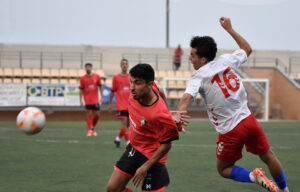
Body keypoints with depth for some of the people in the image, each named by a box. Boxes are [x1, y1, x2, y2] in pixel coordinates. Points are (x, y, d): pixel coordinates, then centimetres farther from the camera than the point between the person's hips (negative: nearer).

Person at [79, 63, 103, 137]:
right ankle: (90, 130, -1)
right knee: (89, 114, -6)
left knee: (97, 115, 1)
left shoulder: (97, 76, 4)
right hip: (87, 100, -1)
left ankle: (93, 128, 23)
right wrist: (81, 100, -2)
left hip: (96, 100, 2)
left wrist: (102, 97, 3)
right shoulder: (82, 78, 1)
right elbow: (81, 90, 4)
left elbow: (100, 87, 9)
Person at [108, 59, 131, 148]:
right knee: (124, 123, -13)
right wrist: (110, 103, 6)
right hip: (121, 104, -3)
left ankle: (118, 138, 27)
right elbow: (112, 91, 6)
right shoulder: (116, 77, 0)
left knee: (128, 124, 7)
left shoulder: (131, 77, 6)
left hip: (130, 105, 3)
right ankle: (128, 142, -11)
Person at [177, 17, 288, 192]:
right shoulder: (227, 60, 2)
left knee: (224, 170, 13)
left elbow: (187, 98, -31)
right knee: (269, 157, 24)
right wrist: (230, 29, 27)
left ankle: (253, 176, -11)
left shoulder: (199, 77, -12)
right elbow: (247, 49, 22)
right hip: (248, 119, 5)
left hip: (231, 131, -5)